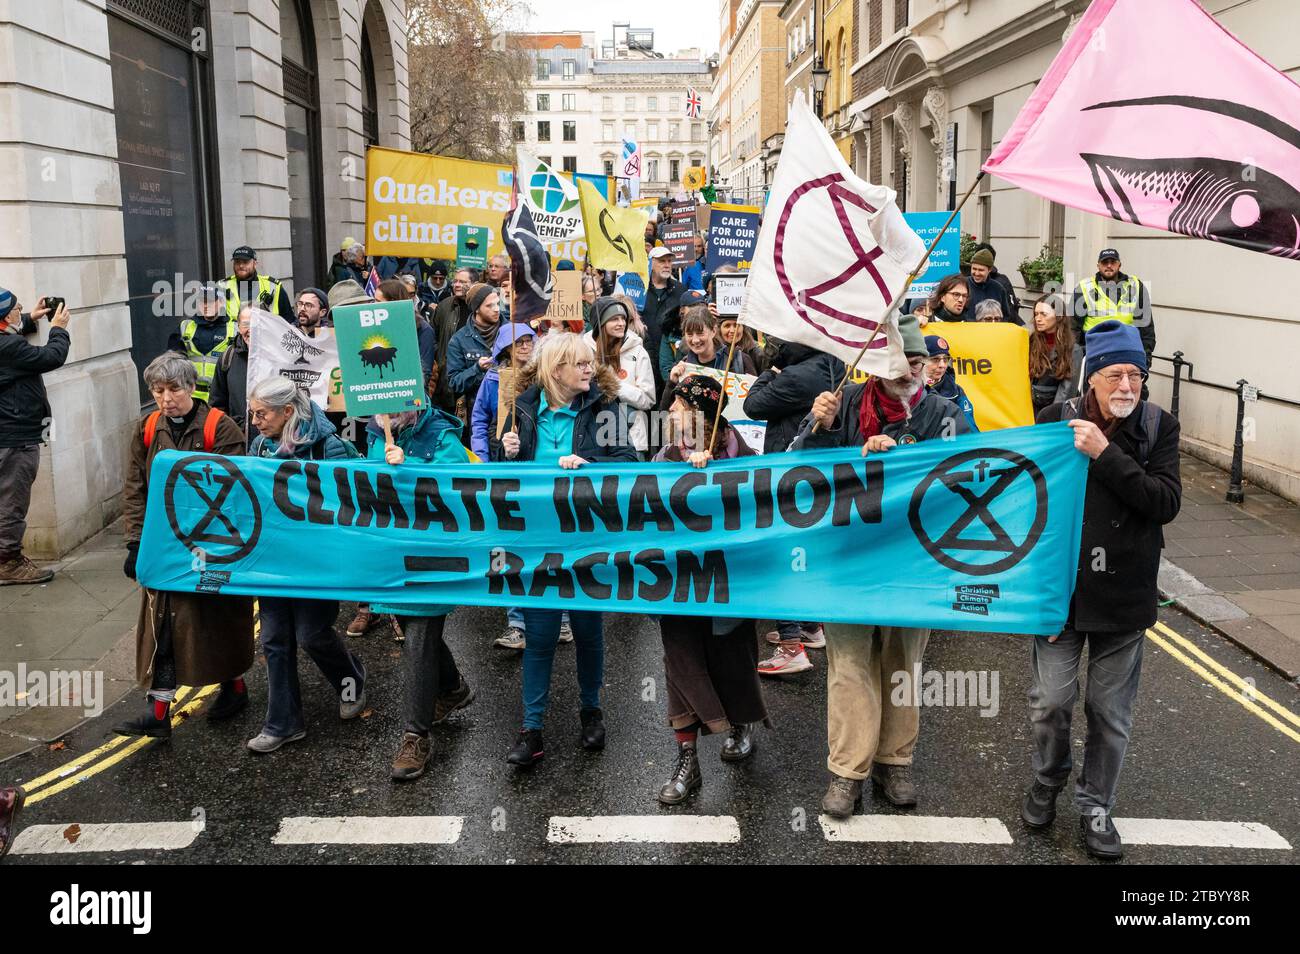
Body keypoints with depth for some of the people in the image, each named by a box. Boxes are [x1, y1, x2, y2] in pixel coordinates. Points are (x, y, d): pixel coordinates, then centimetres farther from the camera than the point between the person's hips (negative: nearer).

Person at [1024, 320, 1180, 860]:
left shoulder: (1159, 427, -4)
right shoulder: (1056, 421, -7)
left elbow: (1167, 502, -16)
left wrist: (1105, 454, -24)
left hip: (1125, 594, 1)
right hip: (1060, 588, -1)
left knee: (1111, 712, 11)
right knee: (1052, 700, 5)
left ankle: (1095, 806, 30)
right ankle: (1048, 780, 34)